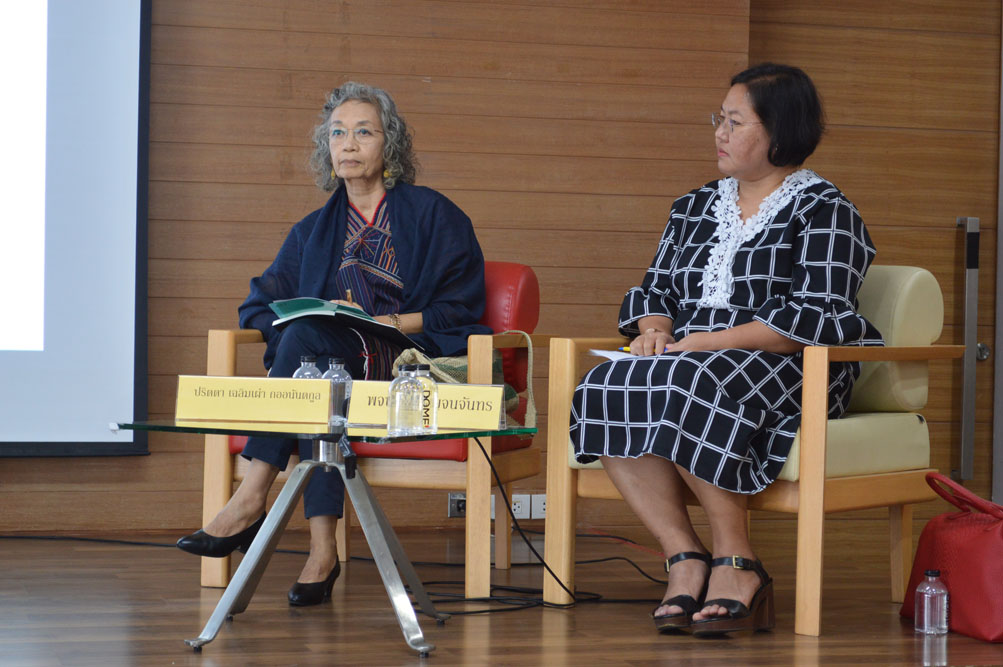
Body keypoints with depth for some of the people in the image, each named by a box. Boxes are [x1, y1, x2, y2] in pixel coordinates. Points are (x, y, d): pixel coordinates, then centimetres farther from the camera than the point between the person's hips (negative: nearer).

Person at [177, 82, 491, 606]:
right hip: (332, 365, 3)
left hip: (413, 363, -3)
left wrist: (397, 322, -14)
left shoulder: (433, 216, 9)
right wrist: (322, 315, -7)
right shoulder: (315, 231, 21)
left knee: (308, 335, -32)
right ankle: (322, 547, -44)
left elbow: (462, 305, 2)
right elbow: (259, 306, 14)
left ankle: (251, 501, -38)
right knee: (310, 350, -36)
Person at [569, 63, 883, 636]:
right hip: (693, 360, 6)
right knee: (605, 392, -26)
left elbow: (820, 317, -11)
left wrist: (711, 341, -18)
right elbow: (656, 288, 24)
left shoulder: (824, 211, 0)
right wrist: (654, 328, -2)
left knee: (685, 387, -37)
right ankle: (685, 559, -27)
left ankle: (737, 560, -26)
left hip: (791, 374, -6)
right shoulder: (695, 209, 22)